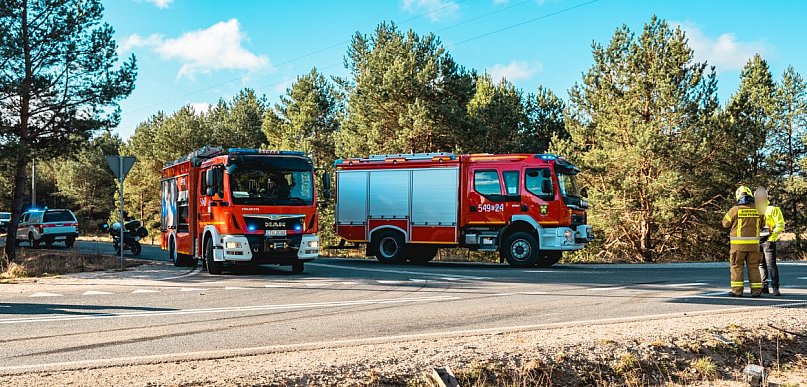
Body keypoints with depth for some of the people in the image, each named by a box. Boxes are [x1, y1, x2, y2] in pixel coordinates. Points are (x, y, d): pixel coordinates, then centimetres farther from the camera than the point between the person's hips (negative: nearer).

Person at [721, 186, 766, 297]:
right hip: (753, 244, 3)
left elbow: (725, 223, 3)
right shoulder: (757, 210, 2)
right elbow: (762, 224, 16)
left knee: (737, 267, 4)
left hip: (738, 244, -3)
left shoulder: (735, 210, -8)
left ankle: (737, 290, 1)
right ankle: (756, 291, 9)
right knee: (753, 267, 9)